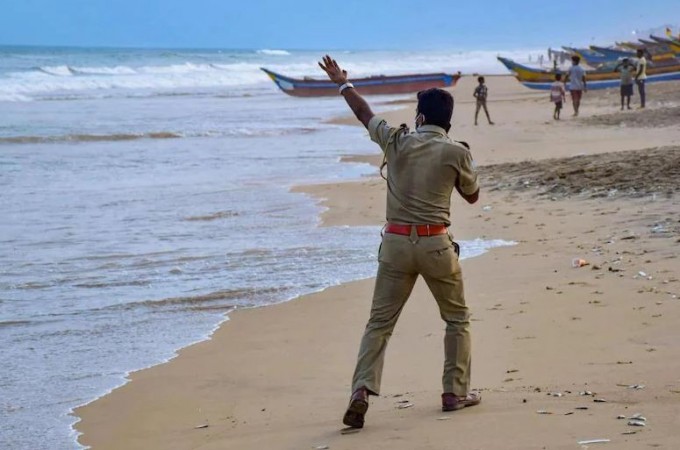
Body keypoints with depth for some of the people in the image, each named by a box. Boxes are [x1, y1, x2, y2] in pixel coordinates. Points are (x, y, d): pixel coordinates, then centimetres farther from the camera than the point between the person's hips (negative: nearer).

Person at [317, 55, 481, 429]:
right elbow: (472, 196, 11)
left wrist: (342, 83, 36)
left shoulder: (396, 142, 1)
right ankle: (455, 392, 16)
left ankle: (362, 390, -11)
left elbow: (364, 113, 18)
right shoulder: (456, 153, -5)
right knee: (457, 318, 17)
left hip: (396, 242, 2)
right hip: (436, 244, -2)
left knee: (380, 322, 5)